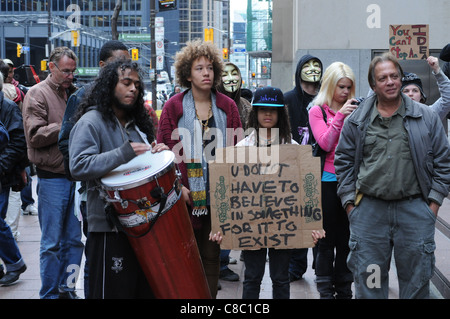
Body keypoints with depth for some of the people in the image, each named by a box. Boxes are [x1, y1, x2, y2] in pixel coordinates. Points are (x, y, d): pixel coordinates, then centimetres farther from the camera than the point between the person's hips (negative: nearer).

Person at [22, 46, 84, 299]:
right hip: (52, 177, -6)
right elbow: (36, 135, -14)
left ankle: (68, 288, 21)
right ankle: (50, 294, 10)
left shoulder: (76, 93, 14)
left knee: (74, 239, 10)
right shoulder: (38, 94, -4)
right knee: (52, 243, 0)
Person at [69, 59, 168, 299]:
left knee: (146, 290, 11)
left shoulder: (136, 122, 18)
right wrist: (125, 153, -25)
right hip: (109, 228, -8)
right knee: (115, 291, -6)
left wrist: (156, 153, 5)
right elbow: (78, 167, -22)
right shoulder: (91, 122, -8)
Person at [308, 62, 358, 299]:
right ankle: (326, 290, 10)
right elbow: (325, 143, -11)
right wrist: (340, 116, -18)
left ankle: (344, 290, 18)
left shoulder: (352, 108, 9)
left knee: (347, 237, 8)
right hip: (328, 180, -3)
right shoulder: (317, 110, 0)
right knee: (328, 237, 2)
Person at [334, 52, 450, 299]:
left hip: (415, 209, -1)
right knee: (367, 280, 5)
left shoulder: (426, 117, 5)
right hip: (368, 210, 1)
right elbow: (343, 163, 11)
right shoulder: (356, 121, 7)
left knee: (416, 278, 5)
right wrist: (349, 201, 4)